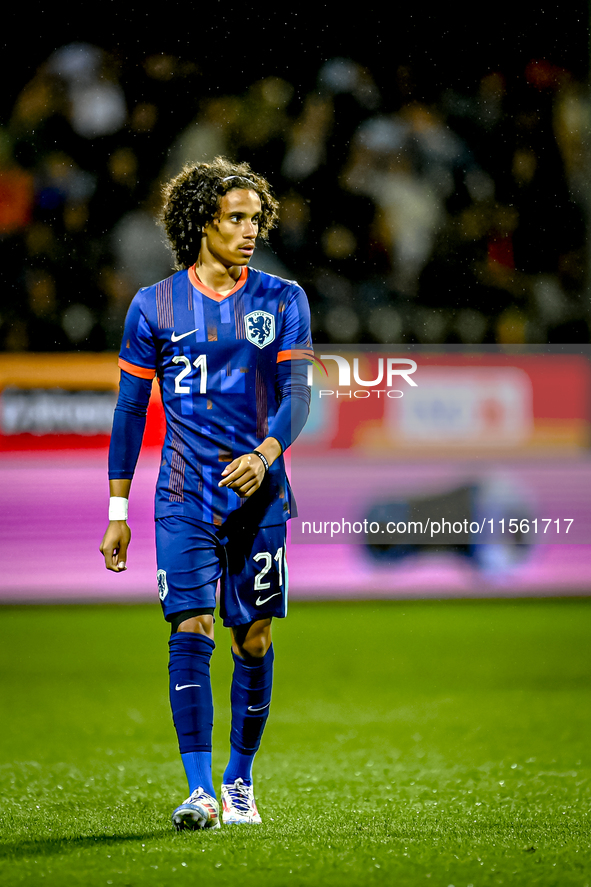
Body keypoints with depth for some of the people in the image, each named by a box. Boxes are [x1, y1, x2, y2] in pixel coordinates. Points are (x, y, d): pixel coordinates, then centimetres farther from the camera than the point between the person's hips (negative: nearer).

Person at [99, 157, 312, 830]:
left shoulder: (282, 301, 4)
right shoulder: (154, 306, 3)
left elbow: (296, 393, -3)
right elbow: (130, 409, 6)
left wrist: (265, 453, -23)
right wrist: (117, 511, 4)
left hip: (260, 493, 1)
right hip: (184, 495, -1)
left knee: (254, 640, 5)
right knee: (190, 630, -12)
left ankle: (240, 780, 22)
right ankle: (199, 792, -14)